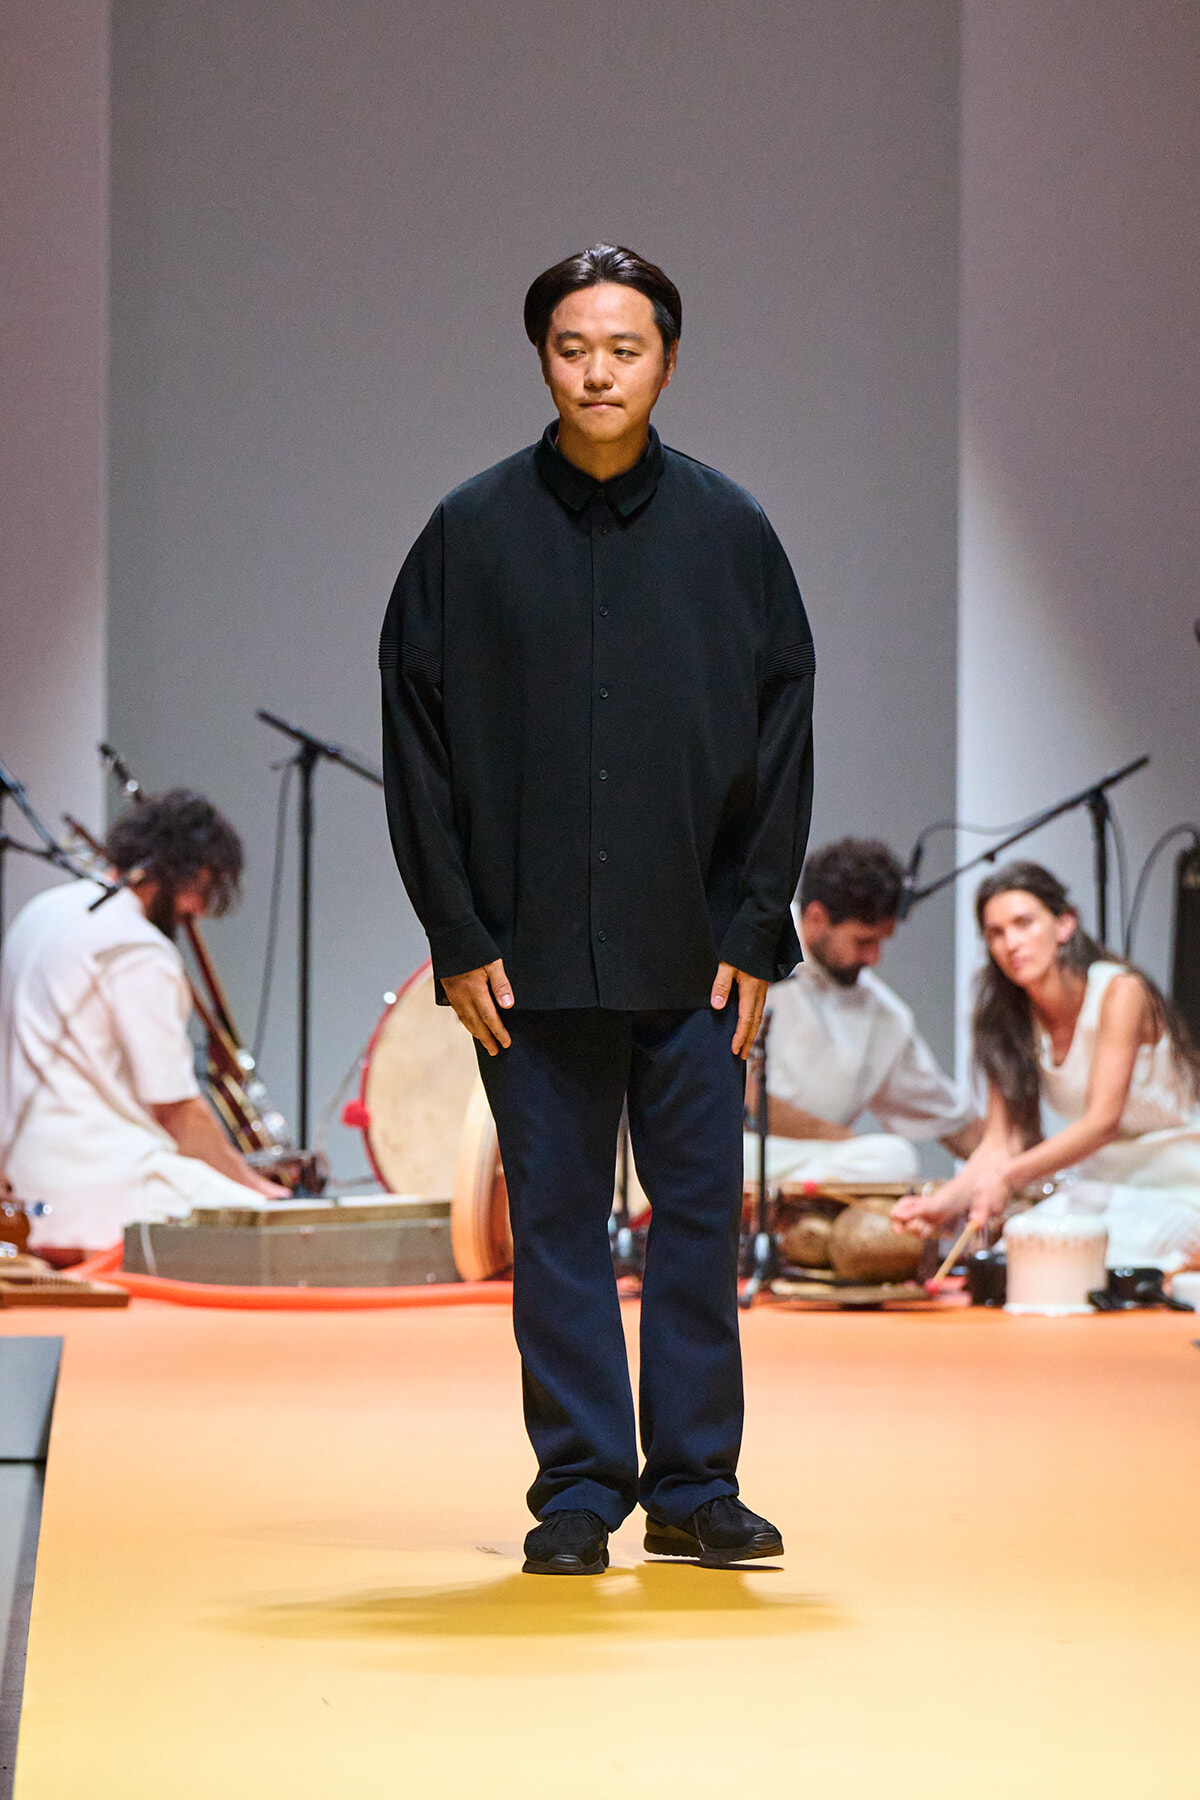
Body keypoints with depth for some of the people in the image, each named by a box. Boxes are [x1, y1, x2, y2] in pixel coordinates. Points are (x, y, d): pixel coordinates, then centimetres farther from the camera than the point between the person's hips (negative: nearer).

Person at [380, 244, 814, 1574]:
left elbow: (783, 738, 5)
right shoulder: (471, 535, 1)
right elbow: (417, 744, 2)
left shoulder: (729, 533, 4)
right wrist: (458, 939, -4)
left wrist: (756, 931, -1)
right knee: (556, 1221, 4)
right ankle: (578, 1491, 11)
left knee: (701, 1215, 3)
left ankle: (695, 1488, 11)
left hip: (695, 955, 1)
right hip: (529, 954, -1)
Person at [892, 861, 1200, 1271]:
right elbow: (1002, 1142, -5)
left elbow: (1103, 1122, -23)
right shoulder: (1010, 1021, 4)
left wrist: (1009, 1176, -37)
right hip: (1094, 1188, 5)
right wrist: (944, 1202, -25)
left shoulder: (1120, 991, -14)